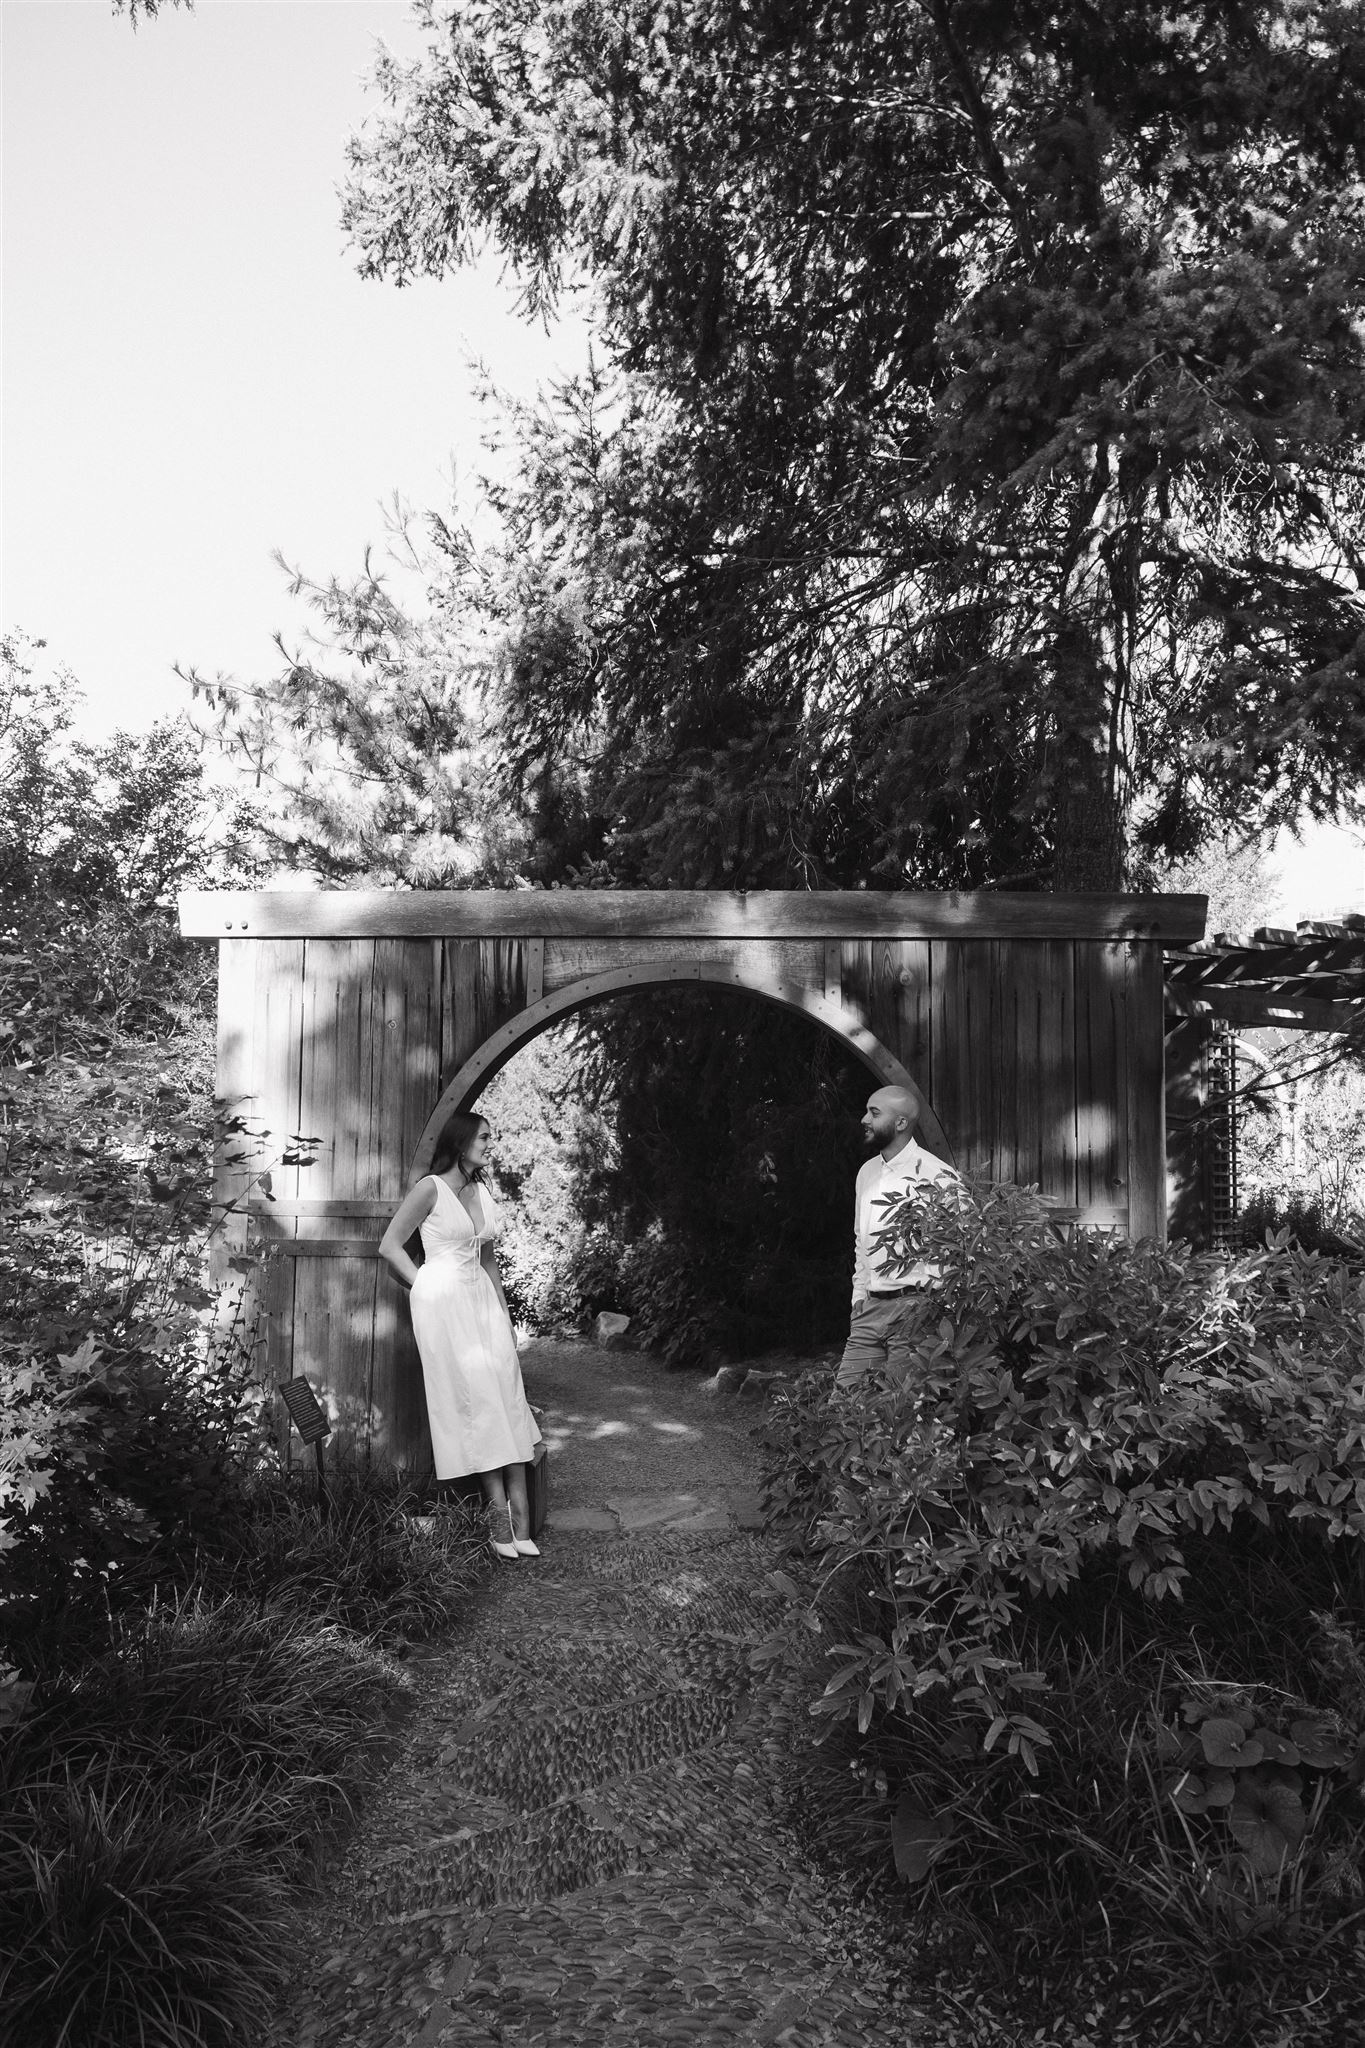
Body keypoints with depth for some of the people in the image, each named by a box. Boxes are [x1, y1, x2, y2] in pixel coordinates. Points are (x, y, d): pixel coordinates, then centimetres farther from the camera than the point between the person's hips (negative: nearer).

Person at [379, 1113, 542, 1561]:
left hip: (482, 1300, 6)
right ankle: (501, 1517, -6)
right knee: (475, 1399, -9)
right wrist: (425, 1289, -2)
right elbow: (389, 1246, -2)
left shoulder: (482, 1192, 15)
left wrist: (503, 1311, 16)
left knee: (507, 1401, -3)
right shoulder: (430, 1189, -5)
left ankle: (519, 1522, -4)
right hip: (443, 1302, -6)